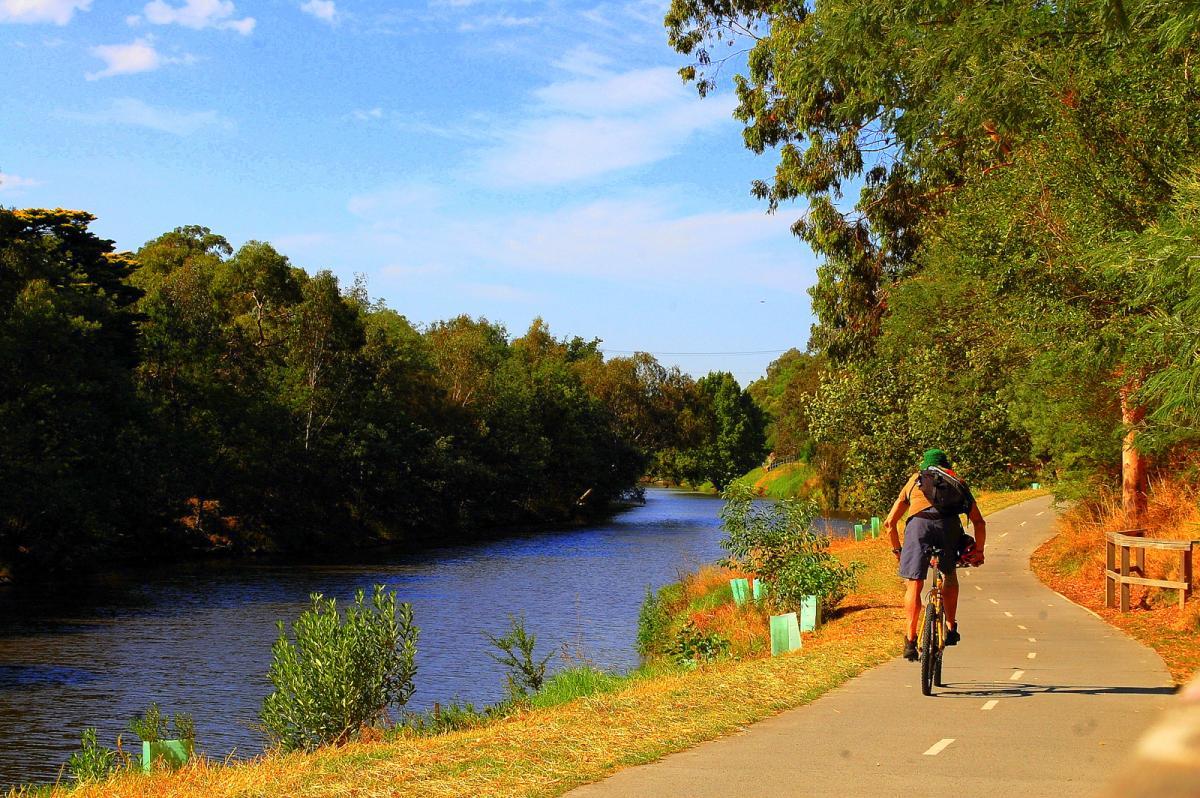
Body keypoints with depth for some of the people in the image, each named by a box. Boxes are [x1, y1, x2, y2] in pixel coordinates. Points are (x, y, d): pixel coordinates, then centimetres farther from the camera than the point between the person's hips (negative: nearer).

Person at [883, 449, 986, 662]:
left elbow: (889, 523, 29)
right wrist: (978, 551, 37)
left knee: (913, 585, 1)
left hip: (919, 523, -1)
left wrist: (897, 550, 41)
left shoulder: (914, 481, 34)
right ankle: (951, 628, 23)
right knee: (950, 575, 26)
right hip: (949, 523, 1)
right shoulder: (958, 482, 34)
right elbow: (979, 522, 26)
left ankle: (910, 640, -9)